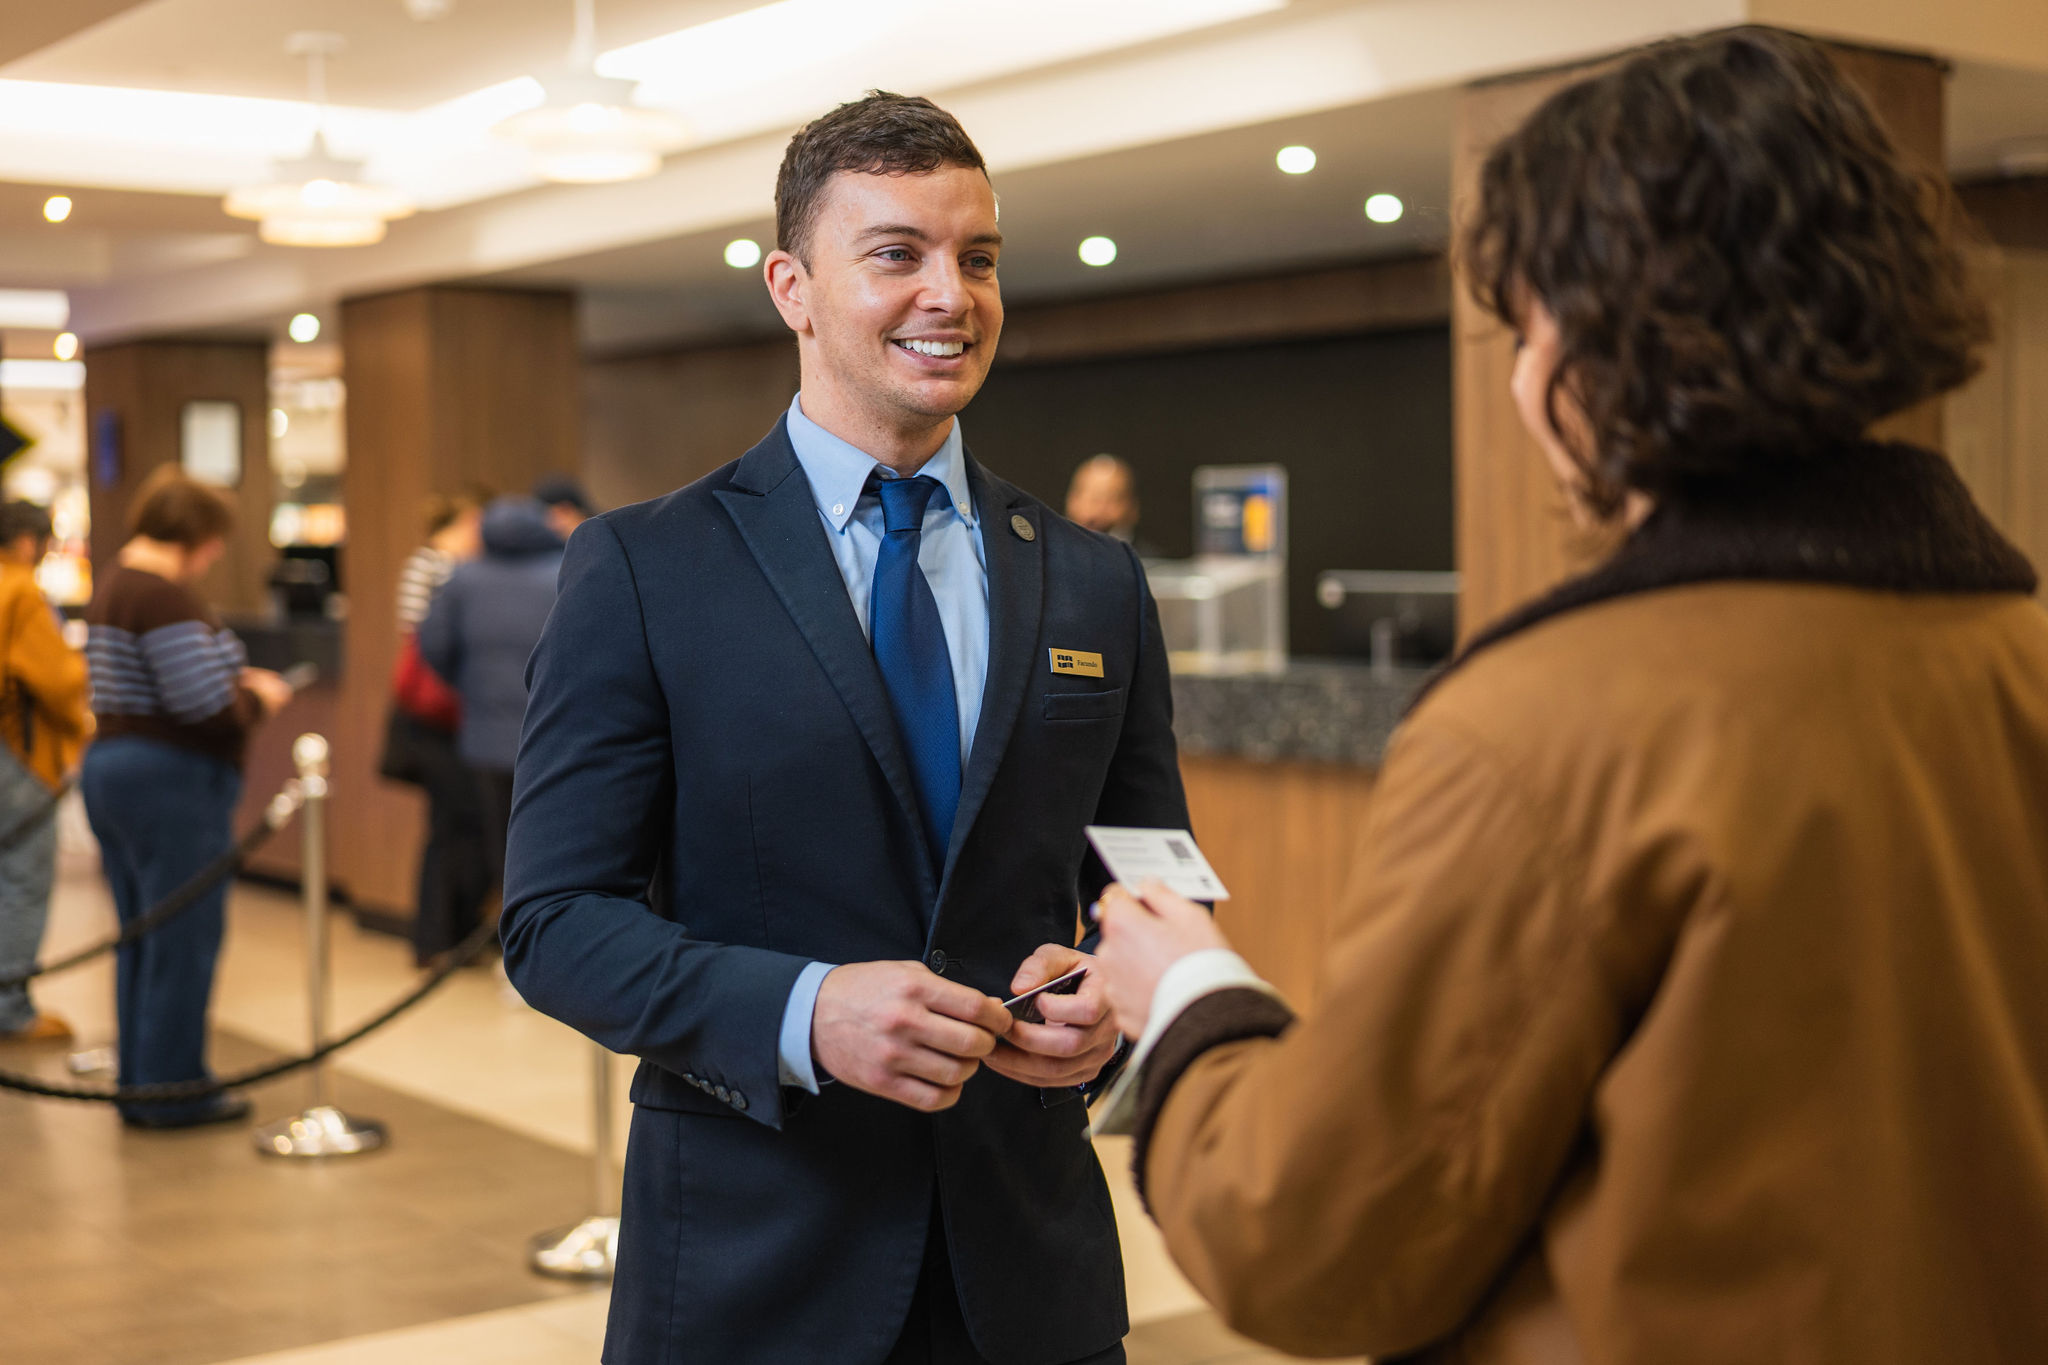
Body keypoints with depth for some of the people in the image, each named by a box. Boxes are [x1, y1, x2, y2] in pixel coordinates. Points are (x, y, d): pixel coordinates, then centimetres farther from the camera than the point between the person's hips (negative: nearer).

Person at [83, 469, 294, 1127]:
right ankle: (173, 1091, 5)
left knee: (140, 940, 15)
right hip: (173, 782, -10)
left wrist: (235, 678, 14)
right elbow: (203, 706, -23)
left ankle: (140, 1086, 22)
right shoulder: (166, 597, -17)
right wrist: (259, 700, -5)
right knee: (184, 940, -1)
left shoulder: (114, 585, 15)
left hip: (110, 769, 10)